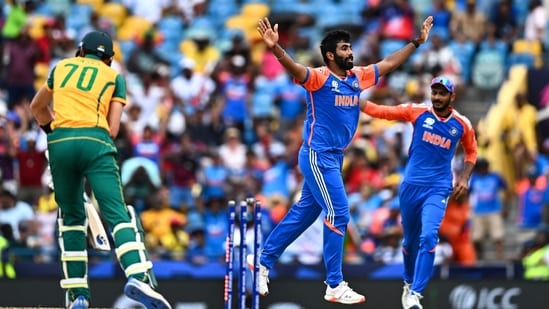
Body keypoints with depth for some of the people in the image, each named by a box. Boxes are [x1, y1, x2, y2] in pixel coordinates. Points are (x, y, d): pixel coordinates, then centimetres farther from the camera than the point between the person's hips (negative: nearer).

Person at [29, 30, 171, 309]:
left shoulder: (62, 67, 25)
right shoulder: (114, 76, 19)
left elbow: (37, 107, 40)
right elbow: (113, 129, 10)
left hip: (59, 143, 2)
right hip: (96, 142, -2)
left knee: (72, 217, 15)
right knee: (118, 214, -10)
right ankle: (137, 275, -34)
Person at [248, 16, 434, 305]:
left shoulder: (357, 77, 7)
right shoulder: (319, 77, -15)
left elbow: (389, 63, 19)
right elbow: (294, 68, -33)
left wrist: (417, 42, 21)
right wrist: (275, 48, -52)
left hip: (334, 158, 8)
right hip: (318, 156, -8)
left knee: (303, 213, 14)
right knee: (338, 214, -9)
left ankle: (263, 260, 25)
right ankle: (335, 287, -3)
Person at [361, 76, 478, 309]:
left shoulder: (462, 124, 0)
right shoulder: (417, 112, -3)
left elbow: (471, 152, 18)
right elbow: (377, 111, -4)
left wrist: (464, 178, 4)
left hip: (438, 189, -1)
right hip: (411, 185, 1)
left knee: (429, 237, -20)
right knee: (410, 239, 13)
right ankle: (409, 283, 38)